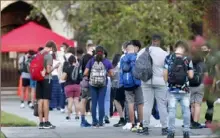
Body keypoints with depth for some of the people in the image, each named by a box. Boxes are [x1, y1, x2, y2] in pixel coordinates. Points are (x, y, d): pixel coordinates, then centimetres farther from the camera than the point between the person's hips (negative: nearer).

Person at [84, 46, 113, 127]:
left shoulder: (91, 61, -1)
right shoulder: (107, 62, 0)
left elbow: (85, 73, -5)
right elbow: (111, 74, 2)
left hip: (93, 84, 0)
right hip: (103, 84, 0)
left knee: (94, 103, 6)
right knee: (101, 102, 2)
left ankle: (94, 122, 6)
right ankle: (100, 122, -1)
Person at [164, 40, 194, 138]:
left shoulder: (168, 58, -2)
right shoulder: (187, 59, -4)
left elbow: (165, 73, -4)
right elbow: (191, 75, -6)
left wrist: (167, 82, 11)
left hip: (172, 89, 1)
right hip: (184, 90, 0)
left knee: (172, 111, 5)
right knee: (186, 111, 8)